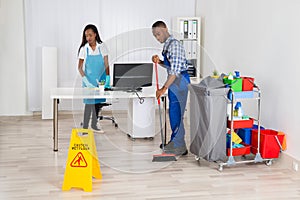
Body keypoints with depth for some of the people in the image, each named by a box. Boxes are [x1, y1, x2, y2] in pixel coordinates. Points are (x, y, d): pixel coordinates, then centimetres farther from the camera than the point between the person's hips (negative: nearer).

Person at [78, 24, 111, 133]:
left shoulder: (102, 46, -2)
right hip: (89, 80, -2)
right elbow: (80, 67, -5)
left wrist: (107, 78, -16)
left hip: (101, 79, 2)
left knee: (98, 102, 11)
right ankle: (85, 127, -2)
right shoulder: (84, 49, -5)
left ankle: (94, 125, 27)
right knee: (89, 103, -8)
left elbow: (106, 64, -3)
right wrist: (86, 80, -18)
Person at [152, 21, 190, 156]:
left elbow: (175, 70, -23)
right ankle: (175, 142, 24)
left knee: (176, 113, -7)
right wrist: (159, 62, 5)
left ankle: (179, 147, -1)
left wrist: (164, 88, -25)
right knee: (174, 113, 14)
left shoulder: (174, 44, -17)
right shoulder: (167, 45, 14)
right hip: (174, 80, 10)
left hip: (179, 80, -10)